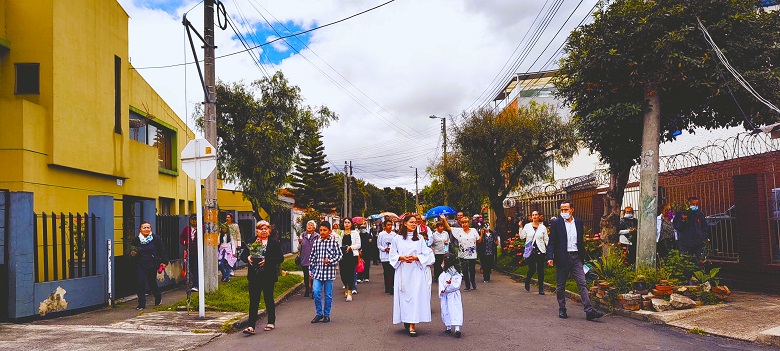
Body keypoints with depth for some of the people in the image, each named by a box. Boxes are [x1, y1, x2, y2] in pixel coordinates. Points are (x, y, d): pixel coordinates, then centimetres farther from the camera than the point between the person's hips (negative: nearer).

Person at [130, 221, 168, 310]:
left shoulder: (156, 238, 0)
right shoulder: (136, 240, 4)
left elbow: (163, 251, 3)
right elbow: (132, 252, 15)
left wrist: (164, 262, -5)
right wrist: (132, 254, -9)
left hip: (152, 265, -1)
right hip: (140, 265, 1)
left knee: (152, 283, 9)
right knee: (140, 283, -10)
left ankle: (158, 297, 38)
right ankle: (141, 304, 0)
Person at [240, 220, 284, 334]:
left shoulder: (275, 243, 1)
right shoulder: (251, 242, 9)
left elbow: (280, 258, -6)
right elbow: (242, 255, 11)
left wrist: (267, 261, -18)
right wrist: (248, 258, -12)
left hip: (268, 276, -2)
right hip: (254, 276, 2)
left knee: (269, 298, 9)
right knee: (253, 300, -2)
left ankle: (271, 322, 25)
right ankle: (251, 326, -5)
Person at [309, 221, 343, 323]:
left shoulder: (334, 242, -3)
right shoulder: (316, 242, 5)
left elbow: (339, 255, -1)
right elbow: (312, 256, 11)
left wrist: (330, 261, -15)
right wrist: (311, 270, 10)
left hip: (329, 271, -2)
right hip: (318, 271, 2)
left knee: (328, 295, 6)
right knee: (316, 292, -9)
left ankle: (327, 314, 20)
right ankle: (319, 313, 8)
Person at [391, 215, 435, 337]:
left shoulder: (419, 238, 8)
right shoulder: (397, 238, 6)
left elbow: (426, 255, 6)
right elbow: (392, 255, 6)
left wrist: (416, 258, -12)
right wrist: (401, 258, -13)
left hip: (416, 271, 0)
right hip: (402, 271, 0)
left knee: (415, 296, -7)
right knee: (404, 295, 1)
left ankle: (412, 325, -8)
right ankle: (406, 321, 17)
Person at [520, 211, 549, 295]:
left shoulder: (543, 227, 7)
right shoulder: (527, 226, 6)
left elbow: (546, 240, 8)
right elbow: (522, 237, 2)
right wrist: (521, 227, -6)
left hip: (540, 251, 1)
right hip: (530, 251, -1)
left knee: (540, 270, 1)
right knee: (532, 269, -5)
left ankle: (541, 289, 8)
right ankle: (527, 281, 26)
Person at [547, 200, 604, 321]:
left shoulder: (578, 223, 10)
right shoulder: (556, 223, 0)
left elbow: (581, 241, 16)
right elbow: (551, 242, -3)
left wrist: (583, 256, 13)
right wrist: (550, 257, -12)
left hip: (576, 257, 2)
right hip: (562, 258, -2)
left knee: (582, 283, -4)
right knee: (561, 286, 6)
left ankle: (589, 311, -7)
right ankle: (562, 309, 18)